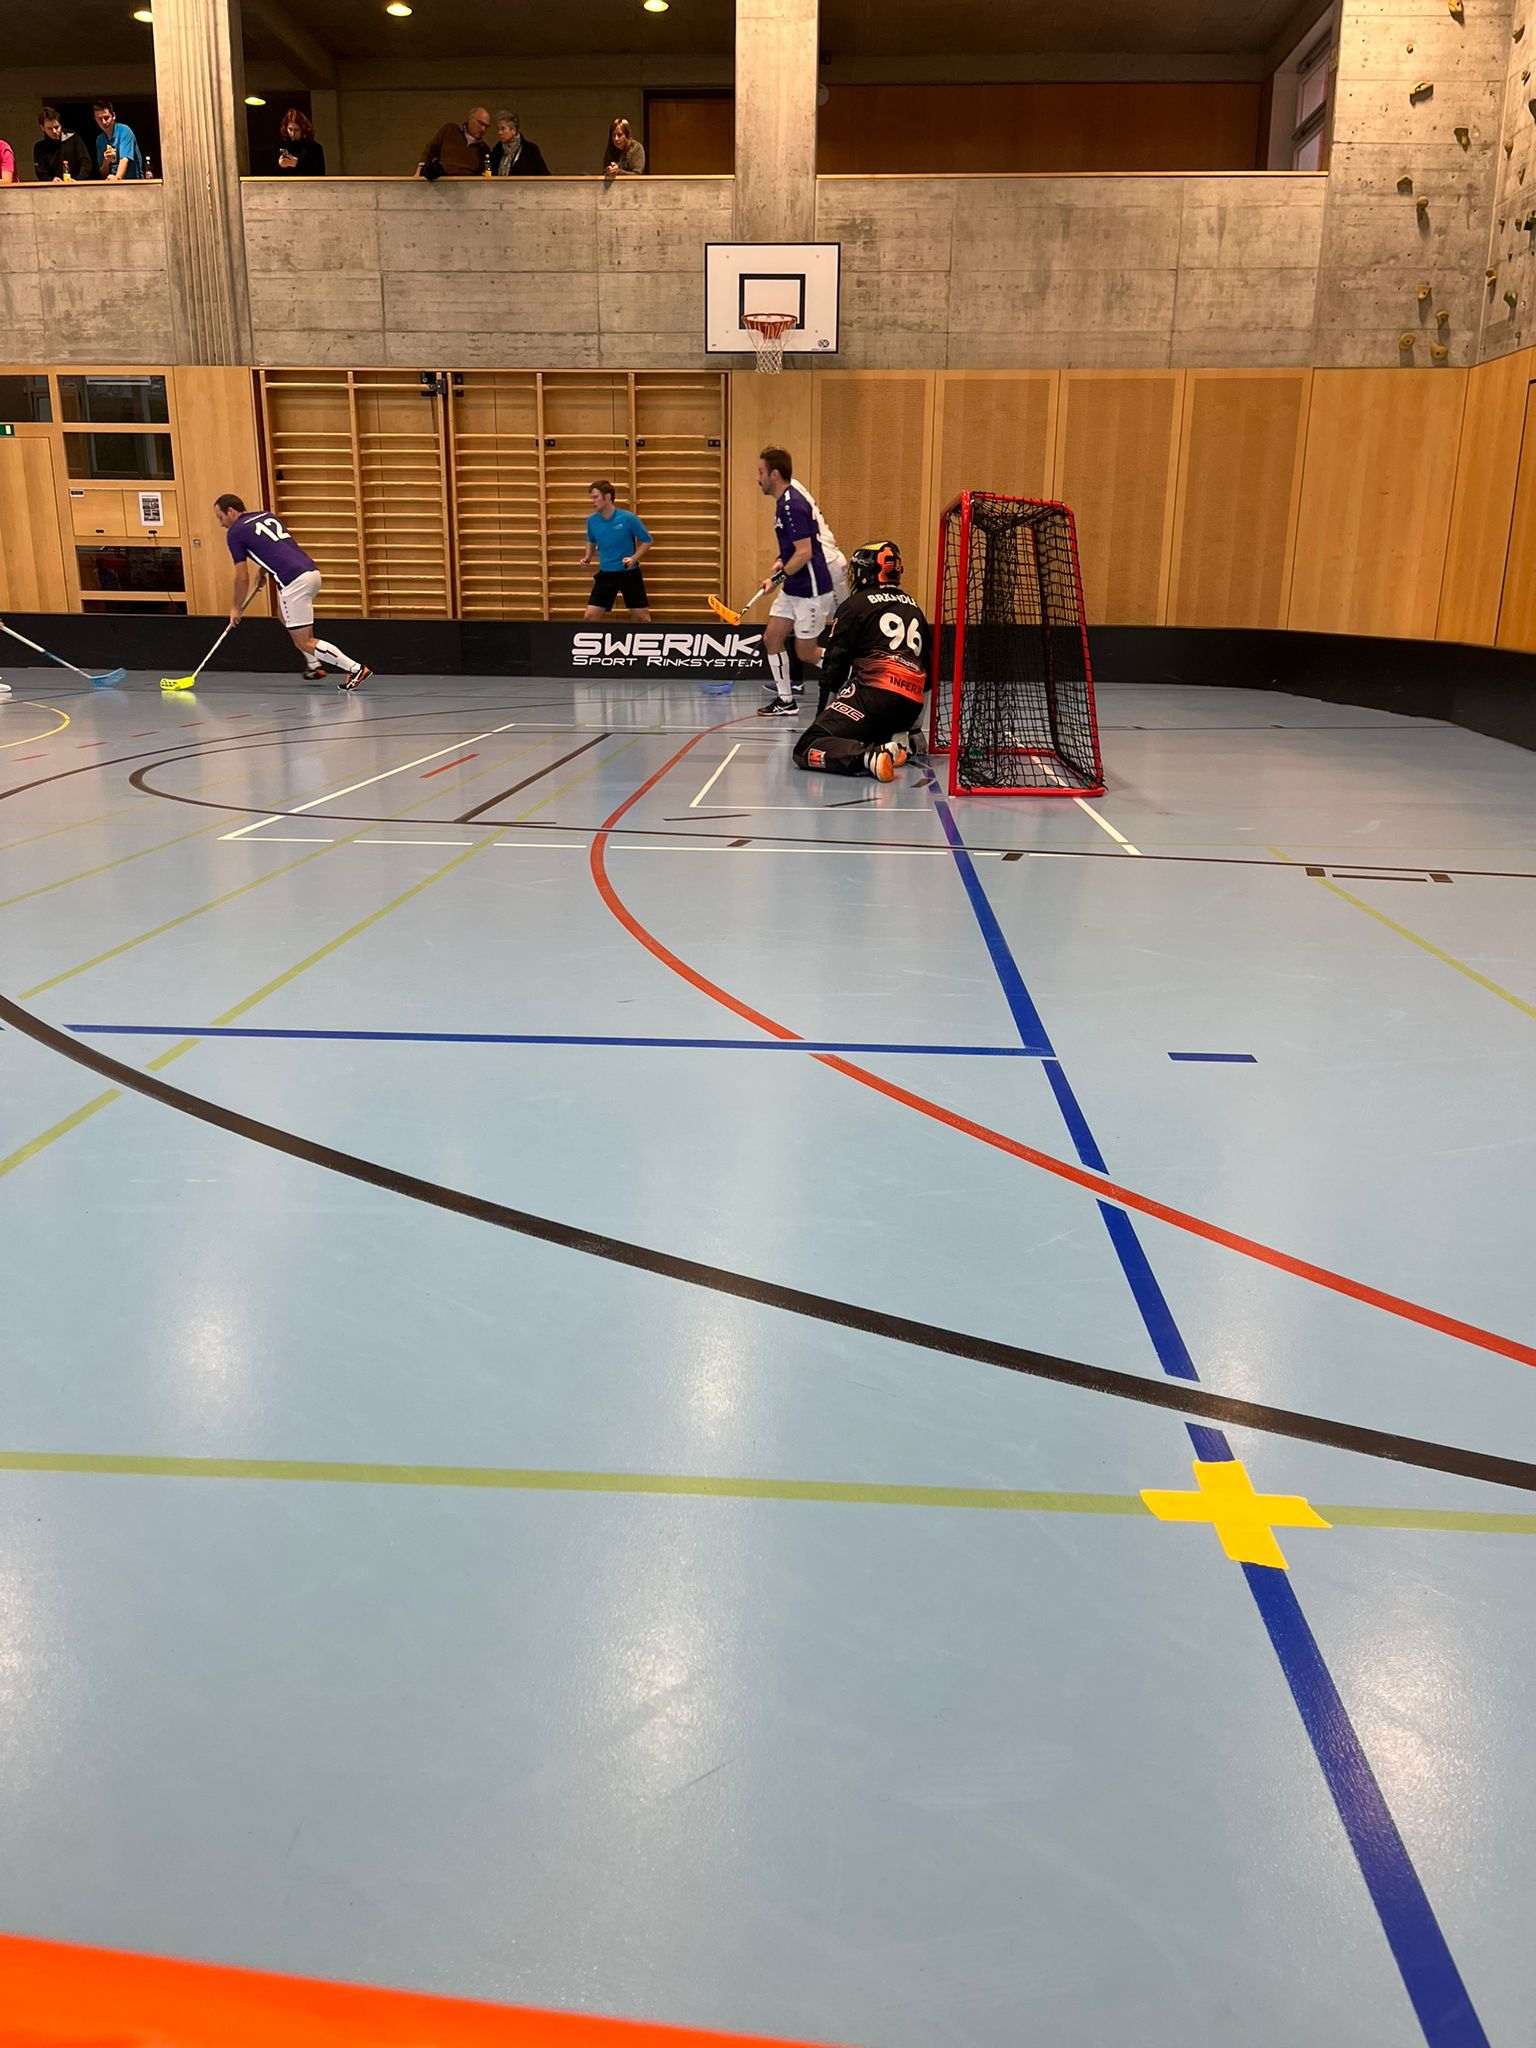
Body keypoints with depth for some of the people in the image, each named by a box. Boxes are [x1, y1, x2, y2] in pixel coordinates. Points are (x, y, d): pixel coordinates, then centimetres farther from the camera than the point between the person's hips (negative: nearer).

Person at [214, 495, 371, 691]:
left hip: (294, 582, -8)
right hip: (312, 572, 8)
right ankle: (315, 666, 23)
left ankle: (356, 669, -12)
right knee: (285, 616, 31)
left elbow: (242, 578, 6)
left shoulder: (235, 533, 4)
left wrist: (236, 607, 18)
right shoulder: (267, 516, 23)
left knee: (303, 642, -2)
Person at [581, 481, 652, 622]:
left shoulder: (628, 518, -15)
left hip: (629, 573, -3)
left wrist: (634, 558, -20)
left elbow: (647, 540, -6)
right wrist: (587, 557, 0)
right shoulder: (592, 521, -3)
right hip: (606, 574, 3)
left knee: (642, 617, 2)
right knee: (589, 616, -4)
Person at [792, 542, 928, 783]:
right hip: (912, 705, 7)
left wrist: (824, 715, 10)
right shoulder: (914, 607, 26)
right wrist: (913, 726, 36)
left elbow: (834, 664, 2)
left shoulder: (855, 604, 6)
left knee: (807, 750, -13)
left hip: (875, 692, -7)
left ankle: (870, 757, -36)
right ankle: (895, 743, 2)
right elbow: (927, 664, 30)